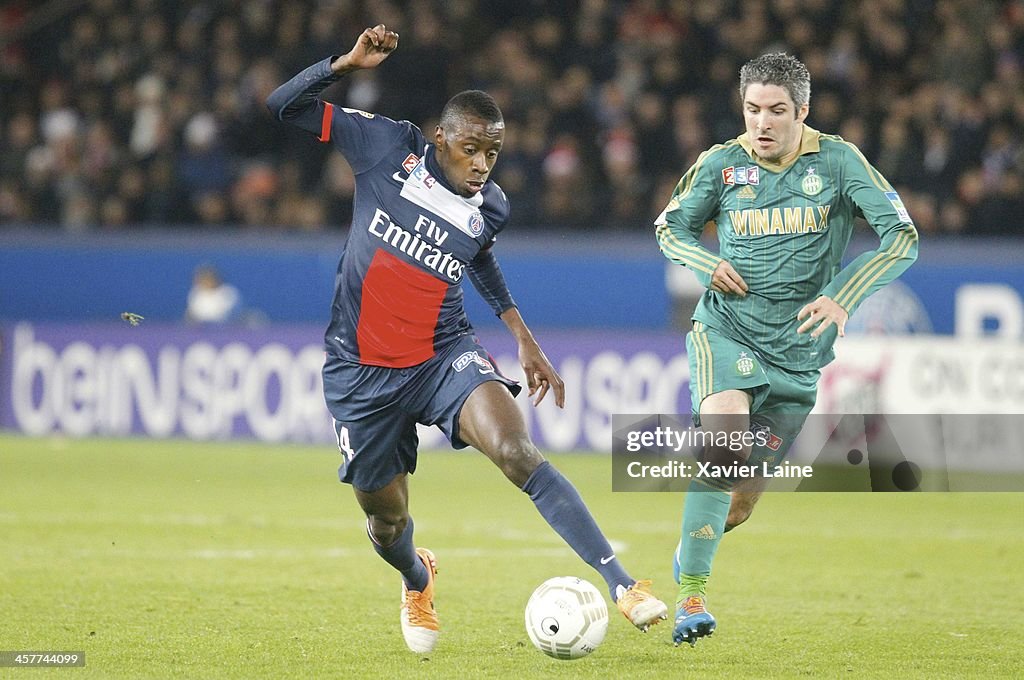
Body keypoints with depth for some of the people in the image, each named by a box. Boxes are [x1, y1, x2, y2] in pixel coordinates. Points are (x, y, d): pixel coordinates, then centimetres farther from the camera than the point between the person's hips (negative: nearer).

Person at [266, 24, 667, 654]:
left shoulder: (491, 206, 0)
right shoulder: (388, 147, -8)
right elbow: (285, 105, -7)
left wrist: (524, 336, 20)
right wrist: (350, 61, -20)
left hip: (446, 356, 1)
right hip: (362, 371, 0)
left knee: (518, 453, -26)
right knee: (387, 521, 9)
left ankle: (622, 583, -31)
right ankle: (418, 581, 49)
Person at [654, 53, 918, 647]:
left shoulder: (836, 162, -5)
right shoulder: (722, 164, -1)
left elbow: (902, 236, -8)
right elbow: (670, 226, 14)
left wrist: (844, 298, -22)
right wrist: (709, 263, -8)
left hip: (797, 350, 2)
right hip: (726, 330, -2)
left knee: (744, 497, 7)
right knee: (724, 437, -31)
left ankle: (693, 546, 43)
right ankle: (692, 596, -25)